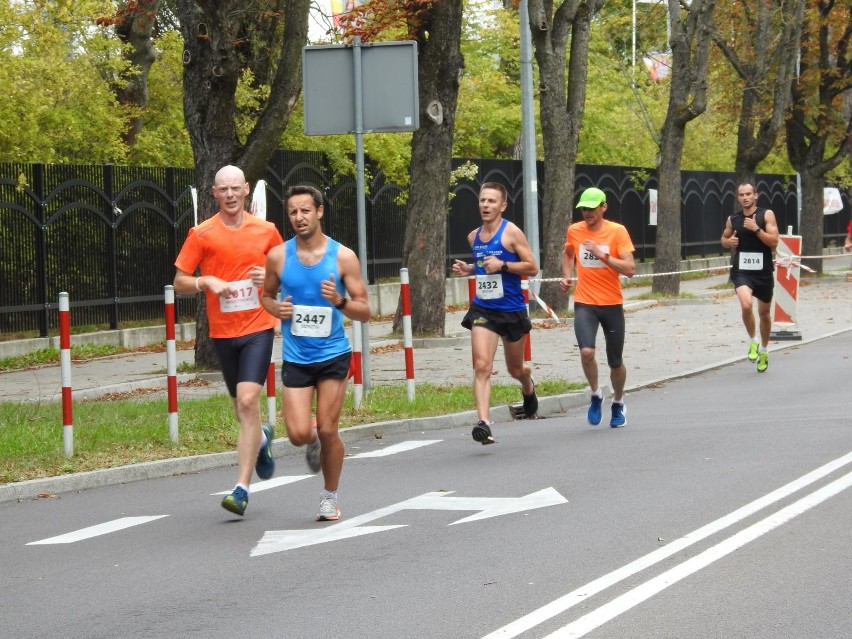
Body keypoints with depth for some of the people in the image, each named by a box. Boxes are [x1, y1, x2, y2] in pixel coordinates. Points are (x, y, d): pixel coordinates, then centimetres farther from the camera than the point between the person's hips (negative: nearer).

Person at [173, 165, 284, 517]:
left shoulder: (266, 231, 3)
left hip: (258, 329, -2)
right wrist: (206, 282, -16)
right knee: (242, 408, 13)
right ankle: (261, 438, 50)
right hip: (222, 332, 2)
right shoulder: (202, 234, 0)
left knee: (248, 402, -16)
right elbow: (179, 282, 3)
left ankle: (241, 488, -15)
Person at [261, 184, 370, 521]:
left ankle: (330, 497, 20)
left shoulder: (343, 256, -6)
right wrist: (277, 309, -7)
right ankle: (314, 442, 29)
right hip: (295, 358, 1)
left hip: (333, 355, -1)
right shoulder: (278, 256, -1)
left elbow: (364, 312, -4)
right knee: (299, 434, -9)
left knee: (328, 431, -1)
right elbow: (266, 296, 16)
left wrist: (340, 301, -24)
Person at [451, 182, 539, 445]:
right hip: (482, 309, 3)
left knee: (515, 369, 16)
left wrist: (503, 265, -22)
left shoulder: (511, 233, -9)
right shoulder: (474, 236, 7)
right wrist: (467, 269, 3)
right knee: (482, 366, -16)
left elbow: (532, 267, -10)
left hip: (512, 310, -3)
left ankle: (528, 388, 52)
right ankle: (484, 422, -23)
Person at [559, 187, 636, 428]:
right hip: (584, 304, 1)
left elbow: (630, 269, -15)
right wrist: (567, 276, 8)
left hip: (612, 304, -1)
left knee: (615, 362, 9)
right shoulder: (574, 231, 2)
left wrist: (603, 255, -24)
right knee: (587, 351, -23)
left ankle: (618, 404, 35)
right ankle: (596, 394, 3)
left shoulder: (617, 231, -8)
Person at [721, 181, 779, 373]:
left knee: (764, 313, 14)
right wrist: (729, 242, -3)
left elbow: (774, 241, -12)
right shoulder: (733, 219, 3)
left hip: (763, 271, 0)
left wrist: (756, 229, -22)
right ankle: (753, 342, -4)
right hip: (741, 271, 0)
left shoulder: (766, 215, -5)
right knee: (746, 305, -27)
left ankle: (764, 350, 36)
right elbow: (724, 239, 19)